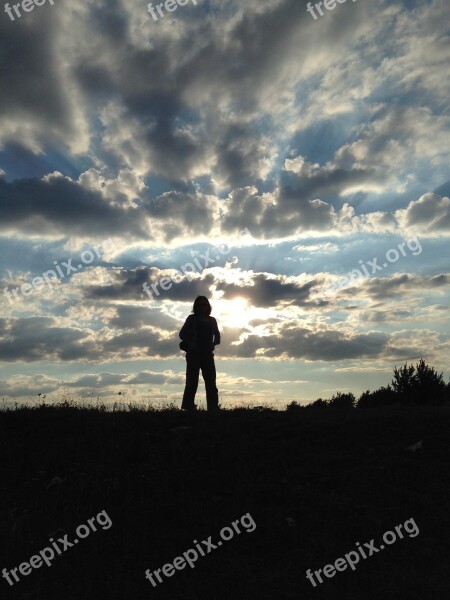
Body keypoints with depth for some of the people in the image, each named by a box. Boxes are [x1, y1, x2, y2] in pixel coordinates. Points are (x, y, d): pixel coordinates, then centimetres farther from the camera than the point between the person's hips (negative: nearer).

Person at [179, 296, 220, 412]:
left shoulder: (212, 320, 13)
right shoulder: (192, 319, 6)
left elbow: (217, 337, 14)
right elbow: (182, 334, 0)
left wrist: (213, 344, -6)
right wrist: (191, 344, -14)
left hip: (207, 354, 3)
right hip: (194, 354, -3)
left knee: (211, 383, -1)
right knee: (192, 383, -5)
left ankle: (213, 409, -1)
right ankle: (188, 408, -3)